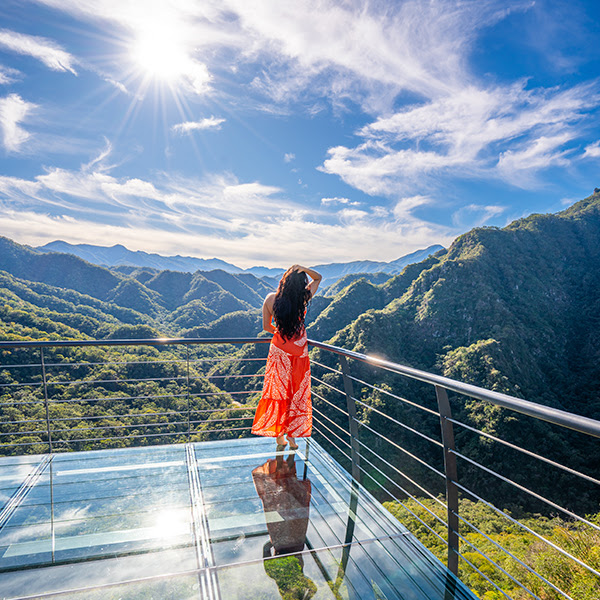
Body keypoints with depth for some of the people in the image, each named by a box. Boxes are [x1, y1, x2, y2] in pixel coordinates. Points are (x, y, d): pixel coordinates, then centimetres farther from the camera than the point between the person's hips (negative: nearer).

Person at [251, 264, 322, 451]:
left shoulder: (271, 299, -9)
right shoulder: (303, 297, -12)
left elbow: (266, 326, 2)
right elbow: (318, 278, 4)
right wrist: (304, 269, -14)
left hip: (279, 350, 1)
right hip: (299, 351, -1)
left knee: (278, 392, 11)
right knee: (297, 394, 12)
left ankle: (279, 438, 19)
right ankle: (292, 436, 20)